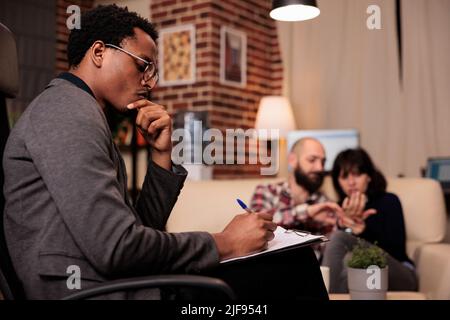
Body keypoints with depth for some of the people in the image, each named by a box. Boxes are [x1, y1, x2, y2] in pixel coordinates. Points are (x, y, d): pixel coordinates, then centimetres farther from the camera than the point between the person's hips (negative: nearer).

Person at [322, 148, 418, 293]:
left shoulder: (388, 201, 7)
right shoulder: (342, 208, 15)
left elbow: (397, 249, -6)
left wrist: (364, 230, -22)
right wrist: (344, 224, -18)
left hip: (398, 276, -2)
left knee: (338, 238, -29)